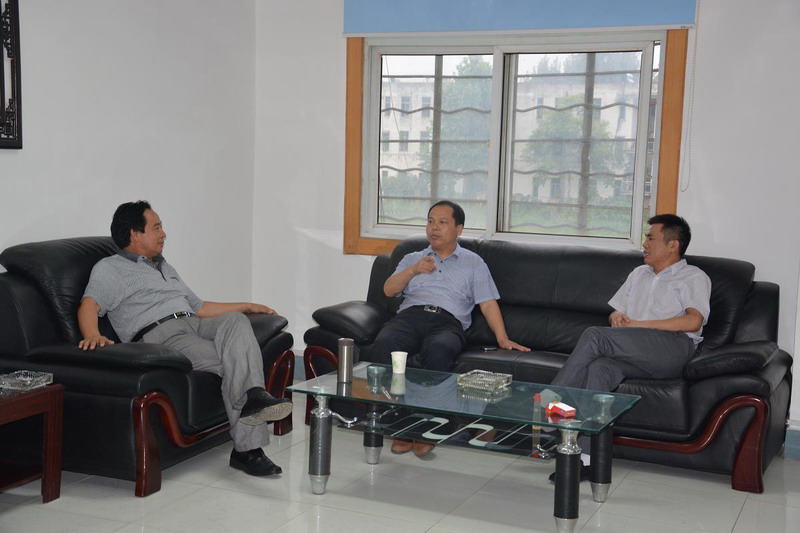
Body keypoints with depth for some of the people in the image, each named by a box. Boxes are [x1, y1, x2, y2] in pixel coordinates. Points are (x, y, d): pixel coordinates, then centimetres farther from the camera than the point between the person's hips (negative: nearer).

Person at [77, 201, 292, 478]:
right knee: (234, 362, -28)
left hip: (194, 324, 6)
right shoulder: (110, 268, 10)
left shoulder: (165, 267, 35)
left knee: (236, 322, -29)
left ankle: (253, 396, -43)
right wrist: (92, 335, -31)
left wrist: (246, 306, 35)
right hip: (160, 335, -6)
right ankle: (248, 447, -35)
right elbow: (89, 305, -8)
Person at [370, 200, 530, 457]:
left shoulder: (473, 262, 24)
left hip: (447, 322, -2)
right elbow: (389, 289, 15)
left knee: (438, 350, -40)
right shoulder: (412, 259, 30)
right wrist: (414, 270, -3)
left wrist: (502, 338, -2)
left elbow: (488, 303, 13)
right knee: (383, 344, -34)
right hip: (409, 316, 2)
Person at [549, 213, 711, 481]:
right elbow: (615, 313, 34)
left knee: (594, 336, -26)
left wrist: (638, 324, -9)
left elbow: (693, 321, -6)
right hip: (633, 356, 5)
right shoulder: (638, 274, 34)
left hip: (673, 348, -5)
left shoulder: (693, 277, 12)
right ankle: (587, 458, -38)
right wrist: (617, 316, 7)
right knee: (599, 368, -31)